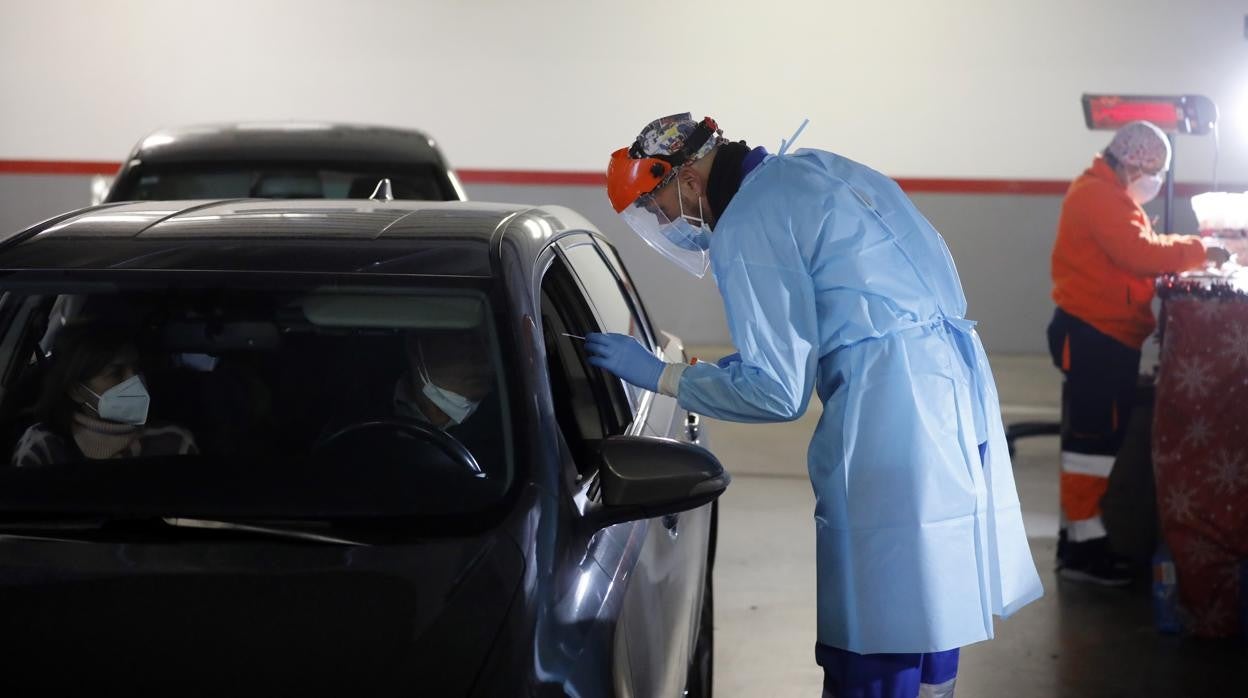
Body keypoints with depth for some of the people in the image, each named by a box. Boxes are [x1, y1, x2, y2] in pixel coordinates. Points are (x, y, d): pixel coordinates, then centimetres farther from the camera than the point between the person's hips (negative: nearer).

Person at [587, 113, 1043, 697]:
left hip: (891, 422, -10)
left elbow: (778, 392, -10)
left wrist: (658, 375, 0)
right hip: (959, 382, 10)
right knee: (931, 606, 17)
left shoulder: (746, 228, -8)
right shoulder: (820, 168, 18)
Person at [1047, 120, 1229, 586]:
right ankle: (1084, 547, -8)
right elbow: (1140, 254, -24)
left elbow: (1130, 257, 16)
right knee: (1094, 438, -10)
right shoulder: (1099, 195, -15)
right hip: (1093, 334, -11)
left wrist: (1187, 254, 4)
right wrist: (1198, 251, -14)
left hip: (1103, 333, 11)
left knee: (1094, 437, 13)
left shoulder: (1107, 194, 20)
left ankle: (1077, 535, 19)